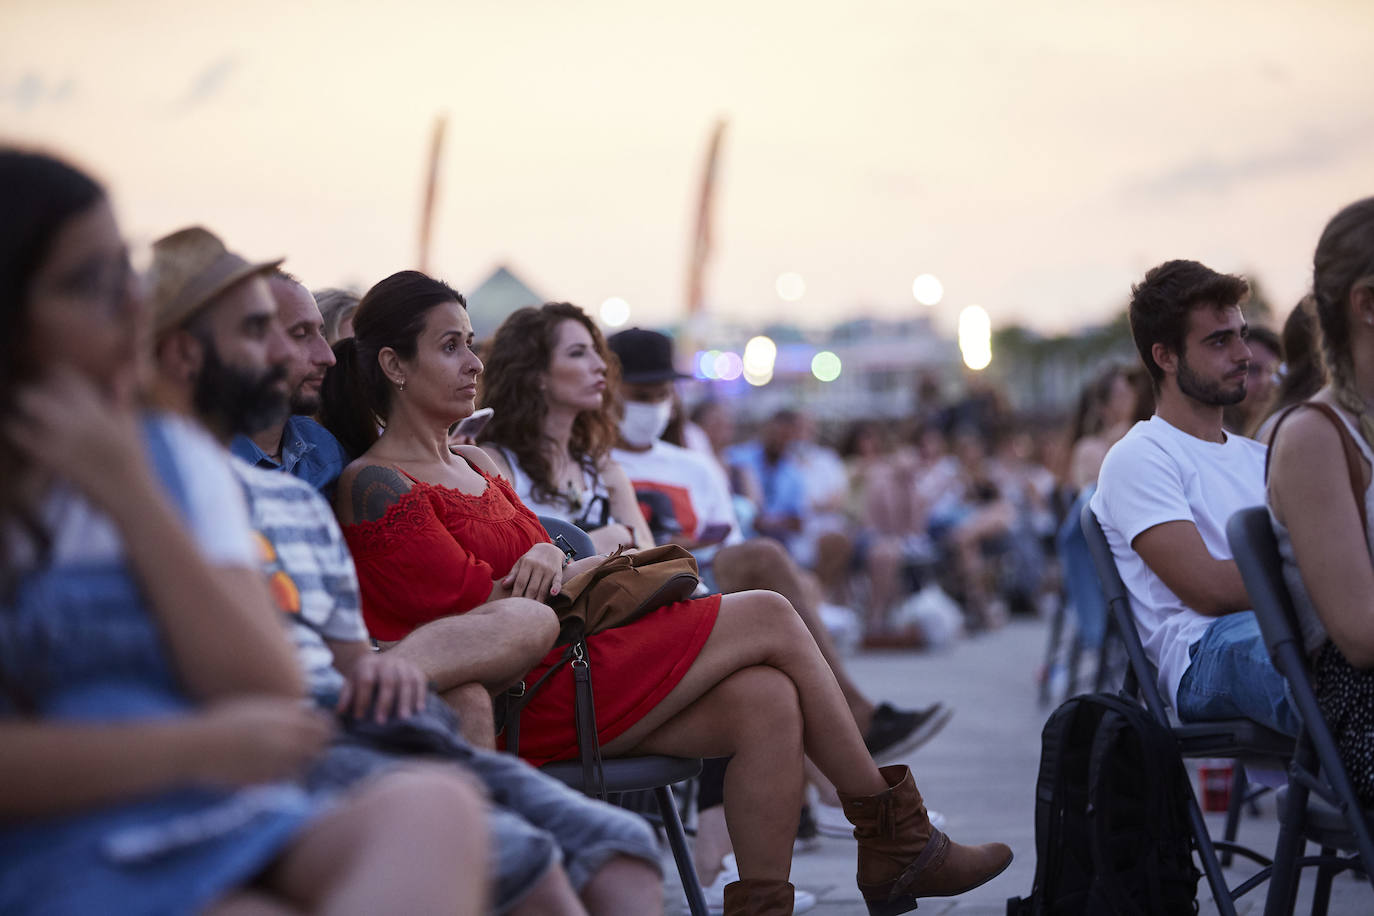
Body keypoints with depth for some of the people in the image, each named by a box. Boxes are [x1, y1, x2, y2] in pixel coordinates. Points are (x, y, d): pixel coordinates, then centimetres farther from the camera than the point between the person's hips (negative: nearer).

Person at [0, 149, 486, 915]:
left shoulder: (176, 455, 16)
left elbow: (274, 701, 3)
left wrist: (131, 495, -4)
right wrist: (204, 747, -11)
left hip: (248, 825, 6)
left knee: (434, 807, -28)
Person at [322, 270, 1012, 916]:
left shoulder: (477, 467, 21)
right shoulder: (374, 486, -7)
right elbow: (474, 608, -15)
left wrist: (549, 558, -9)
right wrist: (591, 570, -1)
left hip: (560, 663, 9)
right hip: (511, 708, -9)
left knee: (767, 701, -15)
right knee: (768, 617, -10)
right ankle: (895, 838, 1)